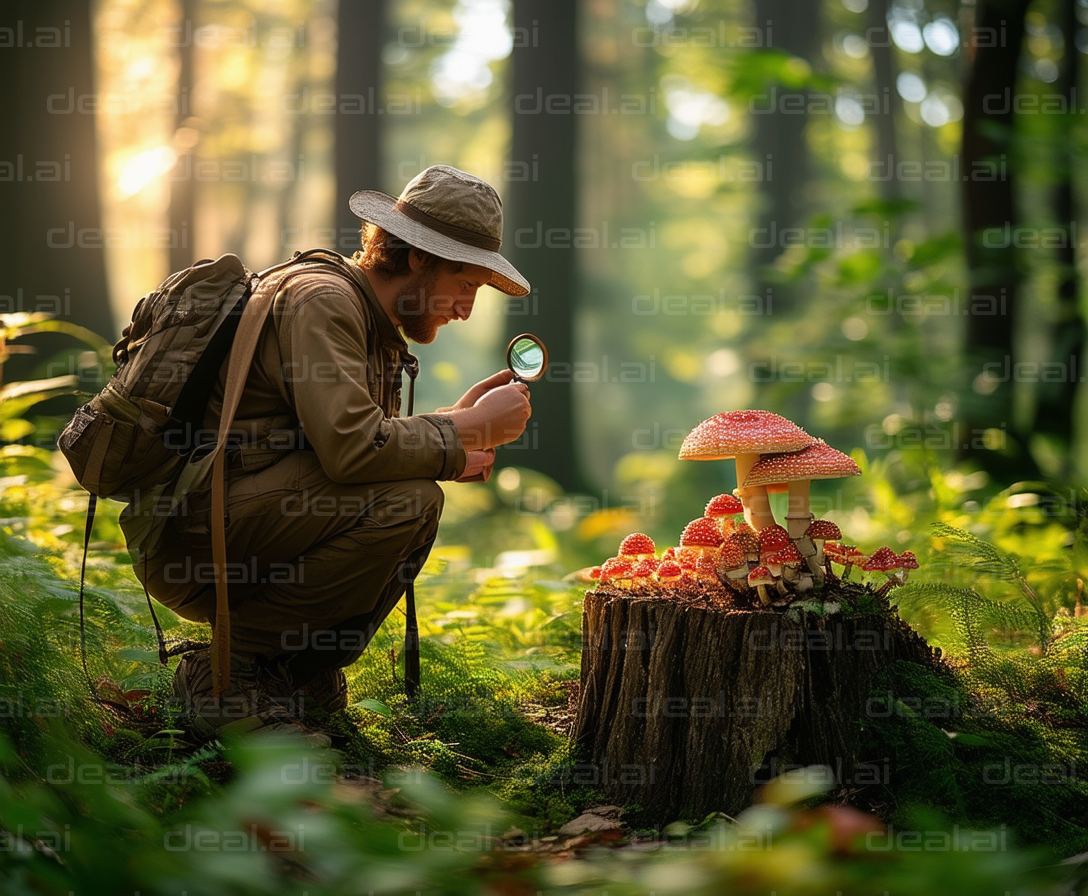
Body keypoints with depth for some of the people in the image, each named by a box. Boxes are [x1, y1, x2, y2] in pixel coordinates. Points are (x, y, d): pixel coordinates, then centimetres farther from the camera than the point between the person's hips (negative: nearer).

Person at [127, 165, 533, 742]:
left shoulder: (375, 326, 16)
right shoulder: (321, 300, -15)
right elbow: (351, 447, -27)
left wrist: (457, 422, 3)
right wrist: (472, 427, -16)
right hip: (187, 541, -10)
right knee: (406, 500, -21)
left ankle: (297, 668, 6)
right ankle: (225, 671, -12)